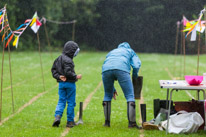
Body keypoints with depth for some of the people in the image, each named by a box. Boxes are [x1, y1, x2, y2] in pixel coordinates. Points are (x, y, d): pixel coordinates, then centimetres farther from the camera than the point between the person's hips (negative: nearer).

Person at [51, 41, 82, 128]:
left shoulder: (58, 59, 10)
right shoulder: (68, 60, -18)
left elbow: (53, 69, 11)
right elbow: (68, 72, -25)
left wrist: (58, 76, 0)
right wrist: (76, 77, -14)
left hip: (61, 83, 7)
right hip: (70, 83, -7)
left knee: (61, 101, 10)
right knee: (71, 102, 4)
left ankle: (57, 116, -12)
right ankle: (70, 121, 9)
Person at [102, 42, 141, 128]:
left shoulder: (111, 52, 43)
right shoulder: (130, 51, 34)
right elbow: (136, 65, 15)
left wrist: (112, 89, 43)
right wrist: (135, 76, 35)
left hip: (106, 69, 3)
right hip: (122, 69, -3)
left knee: (108, 95, 21)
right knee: (130, 96, 3)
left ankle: (107, 122, 20)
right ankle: (132, 122, -5)